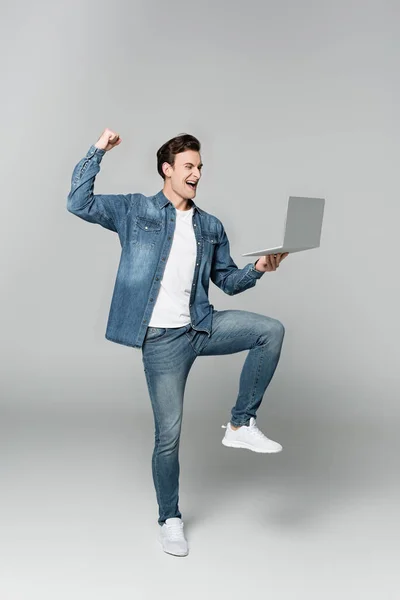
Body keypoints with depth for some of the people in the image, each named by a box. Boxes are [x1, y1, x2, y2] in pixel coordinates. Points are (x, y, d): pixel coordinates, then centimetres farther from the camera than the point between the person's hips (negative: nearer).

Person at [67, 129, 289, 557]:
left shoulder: (211, 227, 12)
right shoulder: (134, 211, 2)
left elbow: (228, 281, 14)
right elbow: (79, 204, -7)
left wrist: (258, 268, -6)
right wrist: (98, 151, -11)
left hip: (201, 327, 4)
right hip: (161, 338, -4)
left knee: (271, 330, -17)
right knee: (168, 433, -1)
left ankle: (240, 425, -5)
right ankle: (170, 520, 21)